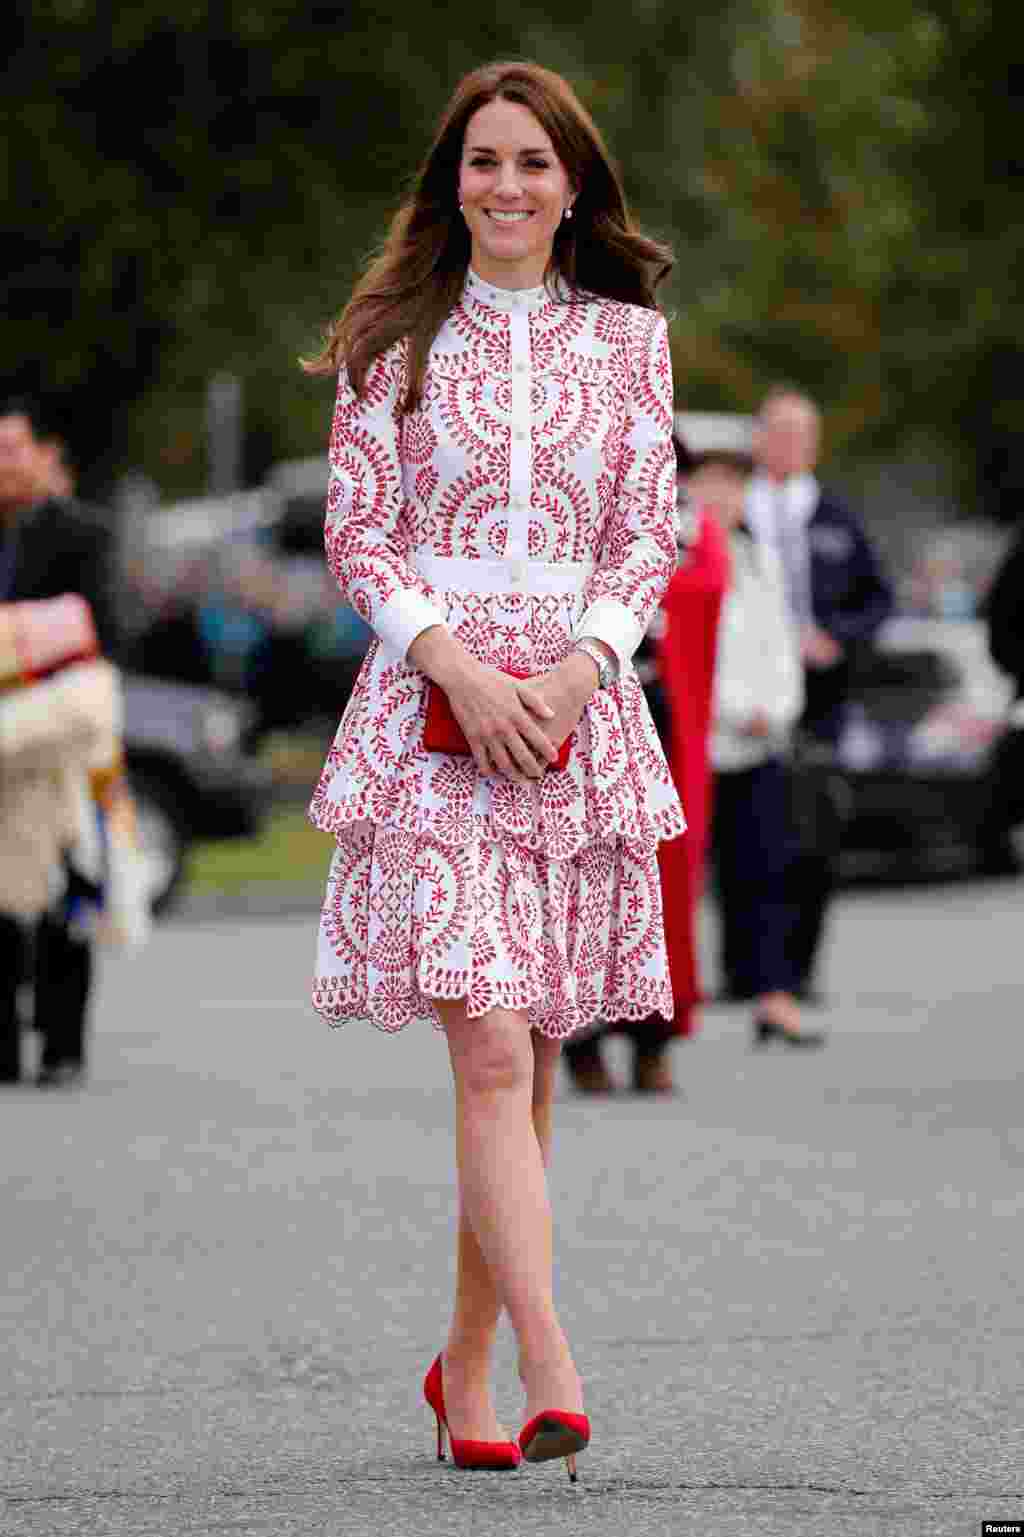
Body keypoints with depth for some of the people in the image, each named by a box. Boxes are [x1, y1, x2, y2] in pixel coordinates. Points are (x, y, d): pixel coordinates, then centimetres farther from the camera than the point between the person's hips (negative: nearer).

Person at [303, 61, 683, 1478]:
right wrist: (457, 664, -11)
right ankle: (550, 1369, -19)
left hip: (578, 707, 2)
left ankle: (468, 1361, 18)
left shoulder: (629, 337, 8)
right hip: (433, 707, -2)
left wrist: (575, 670, -8)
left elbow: (648, 533, 7)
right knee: (491, 1051, -13)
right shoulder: (400, 339, 5)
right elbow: (356, 531, 2)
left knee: (526, 1061, 6)